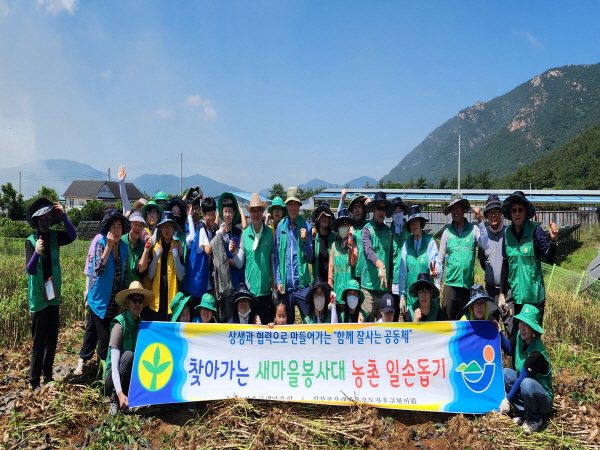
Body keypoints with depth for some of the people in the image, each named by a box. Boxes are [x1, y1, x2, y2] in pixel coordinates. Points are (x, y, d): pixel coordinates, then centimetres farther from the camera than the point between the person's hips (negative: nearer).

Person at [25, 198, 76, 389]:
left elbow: (73, 235, -14)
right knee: (39, 340, -3)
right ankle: (34, 381, 7)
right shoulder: (31, 241, -10)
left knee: (52, 338, 12)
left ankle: (47, 375, 26)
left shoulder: (54, 237, 4)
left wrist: (63, 215, -19)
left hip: (53, 295, 5)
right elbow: (29, 270, -18)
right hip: (38, 297, -5)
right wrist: (37, 253, -36)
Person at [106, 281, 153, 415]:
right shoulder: (120, 324, -16)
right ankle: (115, 399, -17)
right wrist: (120, 393, -33)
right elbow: (114, 365, -22)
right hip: (112, 381, -5)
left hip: (132, 378, 5)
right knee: (128, 355, -31)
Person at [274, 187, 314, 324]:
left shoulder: (306, 226, 1)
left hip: (302, 284, -1)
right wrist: (278, 281, 1)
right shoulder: (280, 227, 5)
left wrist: (306, 240, -13)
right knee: (287, 322, 11)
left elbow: (310, 258, 2)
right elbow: (276, 256, 8)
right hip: (285, 285, 2)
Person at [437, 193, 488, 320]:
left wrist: (480, 221, -16)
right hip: (450, 283, 0)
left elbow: (485, 245, -14)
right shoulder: (447, 232, 5)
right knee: (448, 317, 1)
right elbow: (440, 258, 8)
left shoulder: (473, 229, 2)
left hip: (468, 284, 0)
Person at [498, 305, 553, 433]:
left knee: (526, 383, -35)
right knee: (505, 373, -10)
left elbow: (522, 379, -27)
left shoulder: (537, 353, -29)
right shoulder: (519, 336, -9)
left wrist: (507, 400, -23)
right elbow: (509, 350, 12)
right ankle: (523, 413, -1)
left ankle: (535, 419, -7)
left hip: (543, 399, -7)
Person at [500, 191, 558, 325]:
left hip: (534, 295, -4)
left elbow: (550, 259, -13)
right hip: (515, 294, 4)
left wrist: (553, 240, -30)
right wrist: (502, 292, 8)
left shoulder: (535, 230, -10)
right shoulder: (507, 233, 2)